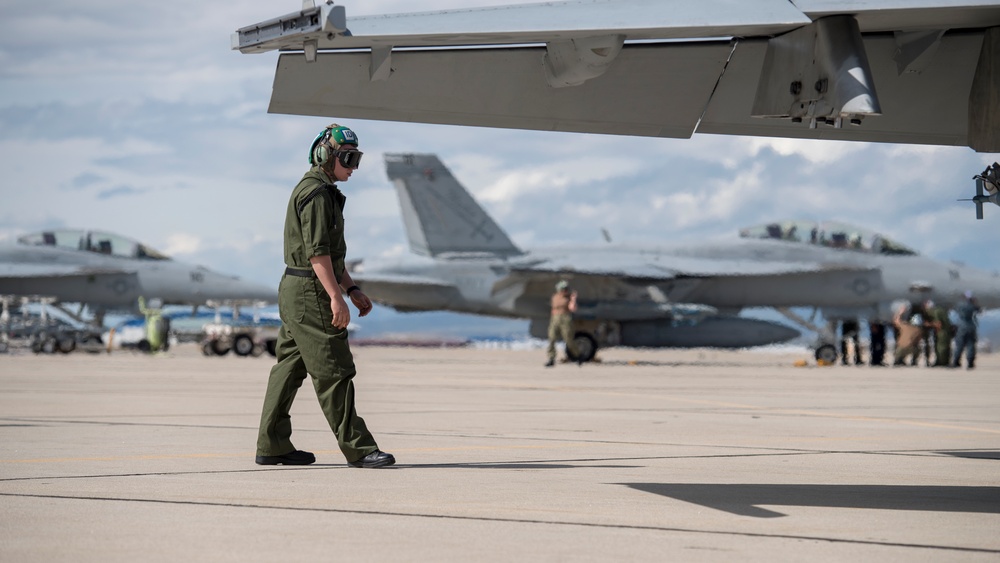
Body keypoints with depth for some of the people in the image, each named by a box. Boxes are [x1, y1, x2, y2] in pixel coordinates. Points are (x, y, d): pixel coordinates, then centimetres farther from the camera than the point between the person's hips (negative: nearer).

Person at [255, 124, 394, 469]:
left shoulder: (325, 193, 21)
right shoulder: (316, 193, -13)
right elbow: (317, 251, -21)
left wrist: (352, 289, 21)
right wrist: (336, 297, -24)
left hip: (294, 294, 11)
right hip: (310, 294, -11)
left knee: (290, 368, 12)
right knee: (333, 372, -9)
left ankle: (272, 446, 15)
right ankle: (357, 448, -8)